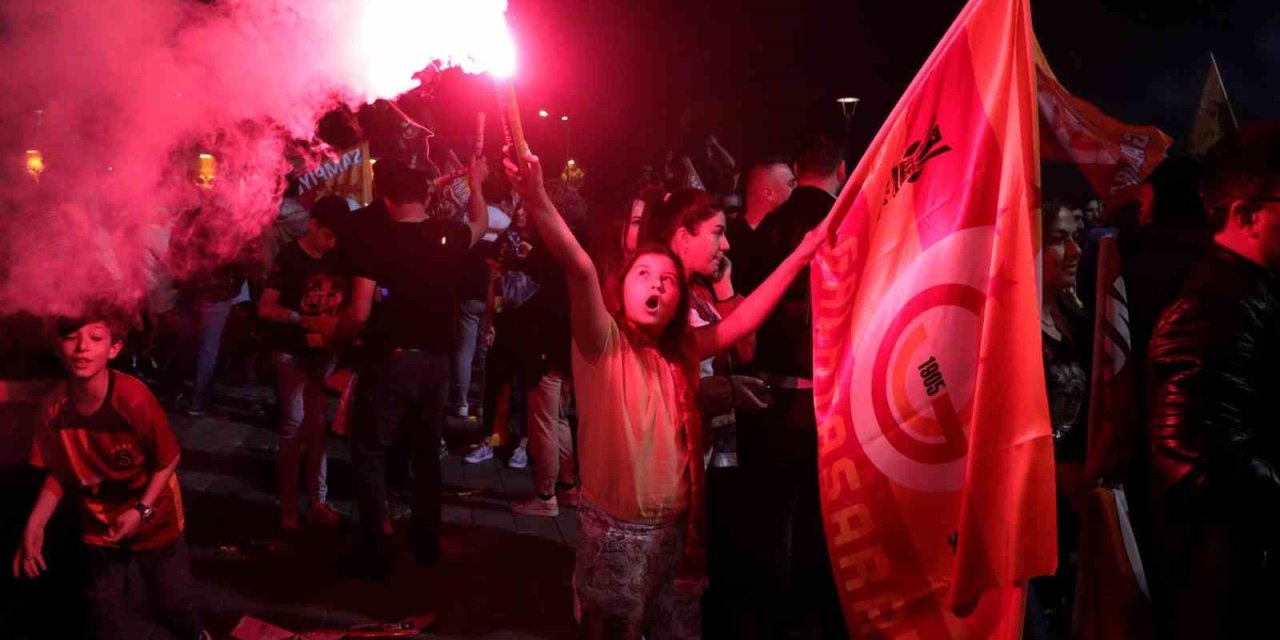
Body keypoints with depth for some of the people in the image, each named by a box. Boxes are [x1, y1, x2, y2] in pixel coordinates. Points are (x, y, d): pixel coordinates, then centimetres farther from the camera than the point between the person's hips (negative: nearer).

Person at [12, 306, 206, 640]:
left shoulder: (133, 398, -31)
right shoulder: (56, 406, -19)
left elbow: (168, 460, -18)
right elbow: (59, 472, -5)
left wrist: (142, 510, -24)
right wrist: (34, 526, -13)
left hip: (154, 518, -3)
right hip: (98, 523, 3)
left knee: (170, 602, 15)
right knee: (104, 612, 17)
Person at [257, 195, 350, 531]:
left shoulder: (338, 257, 3)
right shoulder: (289, 257, -10)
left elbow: (349, 300, 13)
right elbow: (265, 308, -14)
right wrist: (308, 321, -24)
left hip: (325, 352, 4)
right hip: (291, 352, -4)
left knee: (317, 425, 9)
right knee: (295, 424, -7)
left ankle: (317, 501, 17)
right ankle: (288, 507, 1)